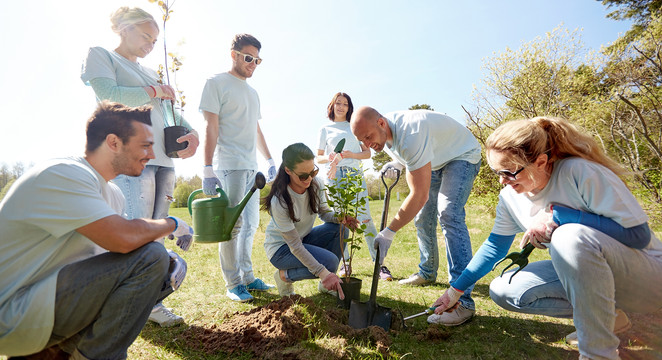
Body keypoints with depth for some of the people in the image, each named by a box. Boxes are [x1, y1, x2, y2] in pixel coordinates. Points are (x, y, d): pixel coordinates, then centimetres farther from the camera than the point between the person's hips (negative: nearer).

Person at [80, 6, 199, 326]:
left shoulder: (149, 73, 27)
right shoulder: (100, 55, 10)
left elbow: (170, 110, 19)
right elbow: (108, 94, -9)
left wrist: (191, 132, 0)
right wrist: (153, 91, 2)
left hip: (162, 158, 7)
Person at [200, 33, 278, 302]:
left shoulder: (252, 92, 22)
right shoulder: (217, 83, 0)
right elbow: (211, 128, -8)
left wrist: (270, 160, 19)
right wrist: (208, 169, -15)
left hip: (251, 167, 8)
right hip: (228, 166, -7)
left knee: (250, 224, 9)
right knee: (232, 225, -5)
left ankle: (247, 277, 20)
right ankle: (232, 284, 7)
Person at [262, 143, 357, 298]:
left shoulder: (315, 184, -15)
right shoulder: (279, 201, -32)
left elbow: (324, 212, -1)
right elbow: (295, 246, -28)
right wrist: (323, 272, -34)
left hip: (303, 238, 6)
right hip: (281, 248, -6)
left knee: (340, 229, -18)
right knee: (330, 261, -26)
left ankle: (326, 284, 0)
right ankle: (285, 275, 0)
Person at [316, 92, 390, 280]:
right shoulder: (325, 129, 16)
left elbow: (367, 153, 12)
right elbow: (318, 158, 13)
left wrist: (351, 154, -8)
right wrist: (329, 158, -10)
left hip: (355, 175, 0)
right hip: (334, 176, 1)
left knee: (365, 219, -9)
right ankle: (346, 263, 11)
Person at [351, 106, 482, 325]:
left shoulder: (410, 134, -40)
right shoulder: (383, 133, -12)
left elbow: (419, 196, -40)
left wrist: (389, 232, -38)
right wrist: (396, 163, -12)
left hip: (462, 156, -8)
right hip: (434, 161, 9)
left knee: (448, 214, -27)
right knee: (423, 219, 8)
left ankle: (463, 300, -26)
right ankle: (427, 273, 29)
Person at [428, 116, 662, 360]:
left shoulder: (580, 172, -26)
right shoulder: (510, 196, -7)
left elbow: (639, 234, -23)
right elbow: (495, 246, 4)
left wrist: (557, 214, -30)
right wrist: (455, 290, 4)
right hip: (581, 271, 6)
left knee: (571, 236, -36)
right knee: (502, 291, -9)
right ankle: (606, 316, 2)